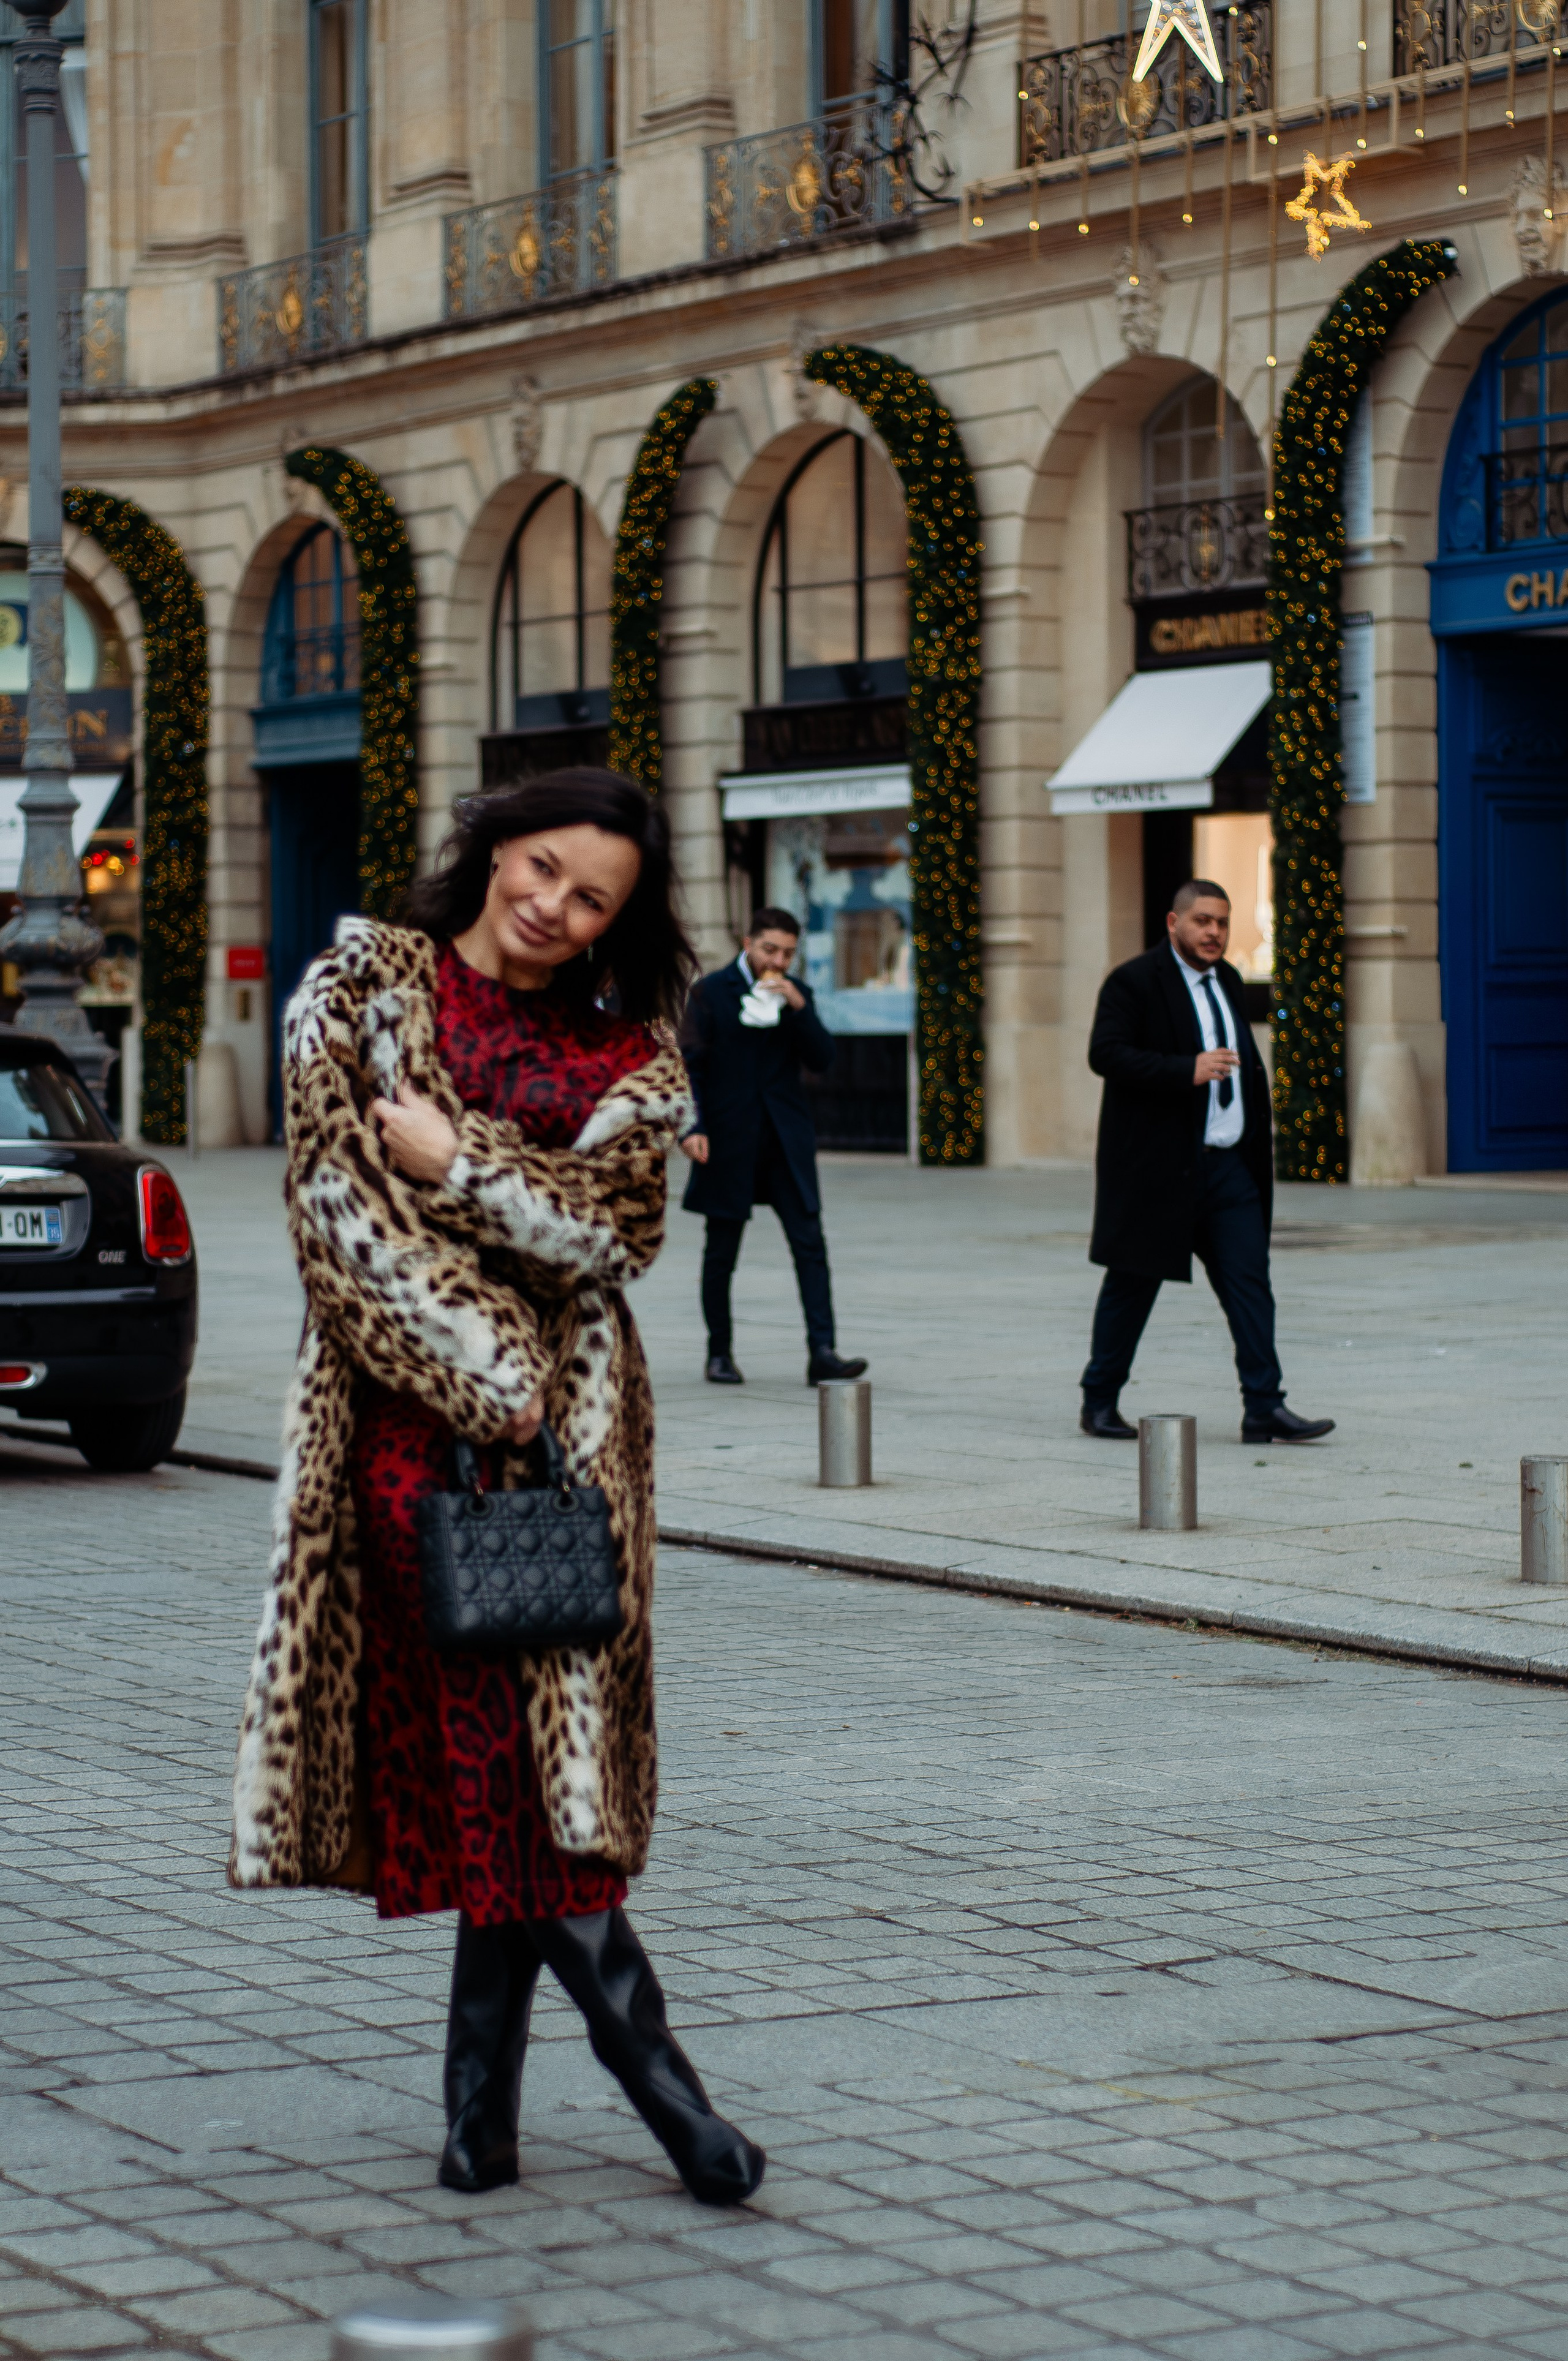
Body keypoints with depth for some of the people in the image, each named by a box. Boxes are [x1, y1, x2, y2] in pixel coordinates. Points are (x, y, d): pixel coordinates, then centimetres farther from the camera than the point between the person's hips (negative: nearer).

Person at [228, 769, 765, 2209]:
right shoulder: (361, 989, 5)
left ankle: (484, 2102, 5)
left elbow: (616, 1224, -3)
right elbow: (340, 1200, -5)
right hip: (405, 1404, -2)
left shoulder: (628, 1047, 12)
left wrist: (455, 1159, -12)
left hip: (564, 1416, 2)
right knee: (486, 1734, -8)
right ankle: (651, 2071, -2)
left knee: (532, 1740, -3)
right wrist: (486, 1366, -11)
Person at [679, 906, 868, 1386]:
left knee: (810, 1244, -8)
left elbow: (822, 1060, 1)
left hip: (787, 1140, 3)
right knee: (722, 1251, 6)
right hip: (729, 1139, -3)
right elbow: (690, 1064, -4)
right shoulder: (712, 992, -1)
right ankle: (719, 1354, 17)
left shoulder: (796, 994, 9)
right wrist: (692, 1127, -15)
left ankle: (822, 1352, -12)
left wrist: (798, 1008, -13)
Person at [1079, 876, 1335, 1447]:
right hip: (1157, 1165, -6)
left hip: (1229, 1163, 6)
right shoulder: (1134, 983, -7)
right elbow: (1105, 1053, -19)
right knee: (1133, 1283, 4)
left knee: (1250, 1282, -3)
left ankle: (1264, 1409, -5)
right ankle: (1099, 1403, 17)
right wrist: (1187, 1072, -26)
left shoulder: (1227, 981, 17)